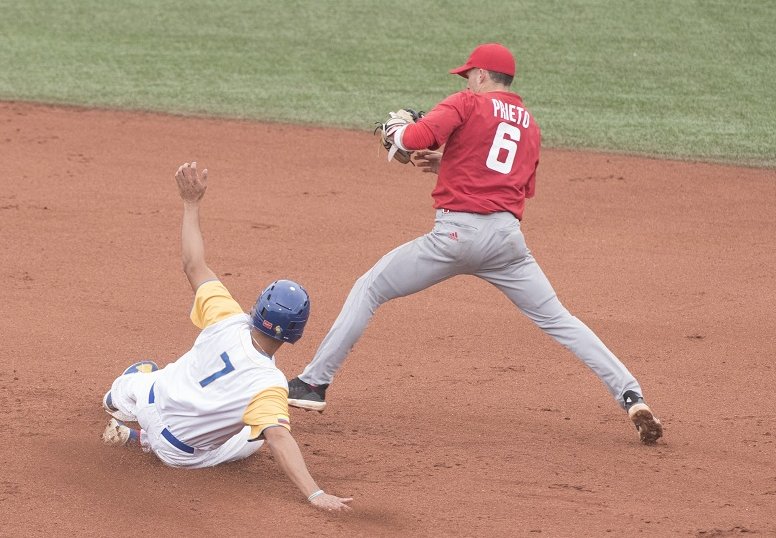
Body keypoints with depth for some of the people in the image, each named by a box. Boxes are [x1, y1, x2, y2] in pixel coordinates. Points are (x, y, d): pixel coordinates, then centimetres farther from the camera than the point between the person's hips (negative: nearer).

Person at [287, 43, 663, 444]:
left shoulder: (467, 104, 2)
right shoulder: (530, 125, 21)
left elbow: (416, 137, -14)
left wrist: (396, 130, 11)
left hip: (456, 231, -5)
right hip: (507, 237, 5)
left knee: (368, 289, 10)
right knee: (557, 320, 9)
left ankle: (313, 384, 8)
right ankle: (631, 397, -5)